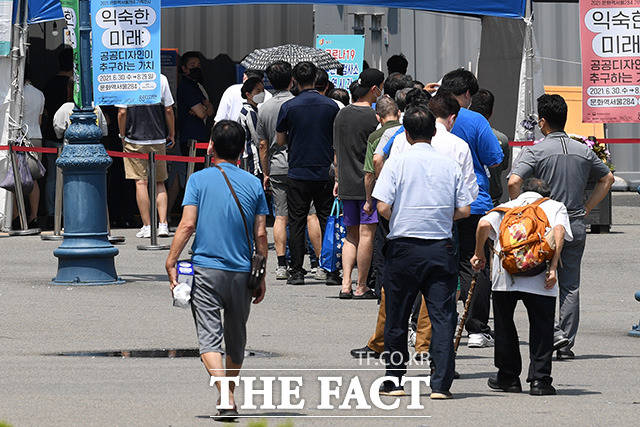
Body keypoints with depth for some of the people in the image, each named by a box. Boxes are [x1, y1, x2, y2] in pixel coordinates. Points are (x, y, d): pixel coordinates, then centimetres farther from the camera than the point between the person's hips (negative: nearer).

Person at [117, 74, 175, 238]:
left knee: (141, 182, 2)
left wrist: (123, 136, 6)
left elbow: (122, 112, -8)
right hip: (158, 139, 2)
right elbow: (168, 110, 1)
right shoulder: (161, 79, -3)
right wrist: (171, 135, 12)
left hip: (135, 140, -2)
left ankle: (147, 226, 1)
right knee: (159, 182, 13)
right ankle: (163, 224, 6)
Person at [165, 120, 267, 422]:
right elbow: (260, 235, 3)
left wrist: (170, 262, -5)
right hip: (242, 272, 3)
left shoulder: (200, 180, -3)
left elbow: (187, 225, -11)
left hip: (206, 271, -3)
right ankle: (229, 397, 29)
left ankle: (227, 399, -23)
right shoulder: (253, 184, 4)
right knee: (236, 341, 17)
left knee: (209, 339, -5)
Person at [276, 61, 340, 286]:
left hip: (298, 172, -2)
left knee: (296, 222, 4)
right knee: (327, 221, 7)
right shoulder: (331, 106, -1)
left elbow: (280, 140, 3)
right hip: (325, 172, 2)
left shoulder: (288, 107, -6)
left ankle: (296, 270, 1)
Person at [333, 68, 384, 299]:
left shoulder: (341, 115, 8)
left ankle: (345, 285, 4)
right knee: (367, 233, -1)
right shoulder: (373, 117, -12)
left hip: (347, 185, 6)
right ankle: (361, 287, 1)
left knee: (351, 234, 12)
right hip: (368, 183, -6)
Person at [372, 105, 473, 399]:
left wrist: (400, 220, 10)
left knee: (397, 319, 10)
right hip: (441, 250, 1)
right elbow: (464, 210, 3)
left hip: (404, 247, -1)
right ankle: (440, 384, -6)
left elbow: (383, 207, -11)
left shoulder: (397, 163, -4)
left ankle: (393, 382, 16)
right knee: (443, 317, 2)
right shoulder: (449, 166, 2)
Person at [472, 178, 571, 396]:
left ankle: (508, 376, 23)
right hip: (540, 278, -1)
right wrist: (553, 267, -7)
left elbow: (484, 224, 3)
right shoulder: (556, 207, 21)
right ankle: (539, 380, 1)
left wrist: (479, 254, 15)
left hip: (504, 275, 1)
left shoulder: (506, 207, 24)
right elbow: (559, 230, -1)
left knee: (504, 326, 17)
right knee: (541, 328, 7)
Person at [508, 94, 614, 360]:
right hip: (576, 226, 4)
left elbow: (514, 181, -22)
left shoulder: (535, 151, -9)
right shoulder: (583, 151, 6)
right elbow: (607, 179, 17)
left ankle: (554, 334, -10)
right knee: (570, 286, 8)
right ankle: (567, 344, 8)